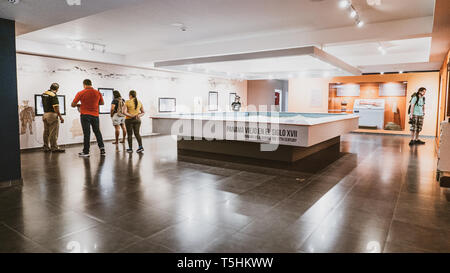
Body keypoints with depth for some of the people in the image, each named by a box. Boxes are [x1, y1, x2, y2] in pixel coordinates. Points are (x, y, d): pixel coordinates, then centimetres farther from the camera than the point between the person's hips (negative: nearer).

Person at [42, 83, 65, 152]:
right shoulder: (53, 95, -16)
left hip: (45, 114, 8)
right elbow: (56, 108, -19)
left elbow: (44, 104, 18)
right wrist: (60, 117, -15)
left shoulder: (44, 94, 9)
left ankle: (46, 147, 19)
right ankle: (54, 148, 4)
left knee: (46, 132, 13)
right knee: (53, 132, -1)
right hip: (52, 115, -8)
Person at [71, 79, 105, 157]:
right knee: (97, 132, 15)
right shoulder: (98, 93, 1)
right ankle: (102, 148, 8)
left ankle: (86, 152, 5)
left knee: (86, 133, 1)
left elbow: (73, 104, -3)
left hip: (85, 115, -2)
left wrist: (79, 105, 15)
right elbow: (102, 103, 15)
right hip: (95, 115, 3)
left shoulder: (81, 93, -7)